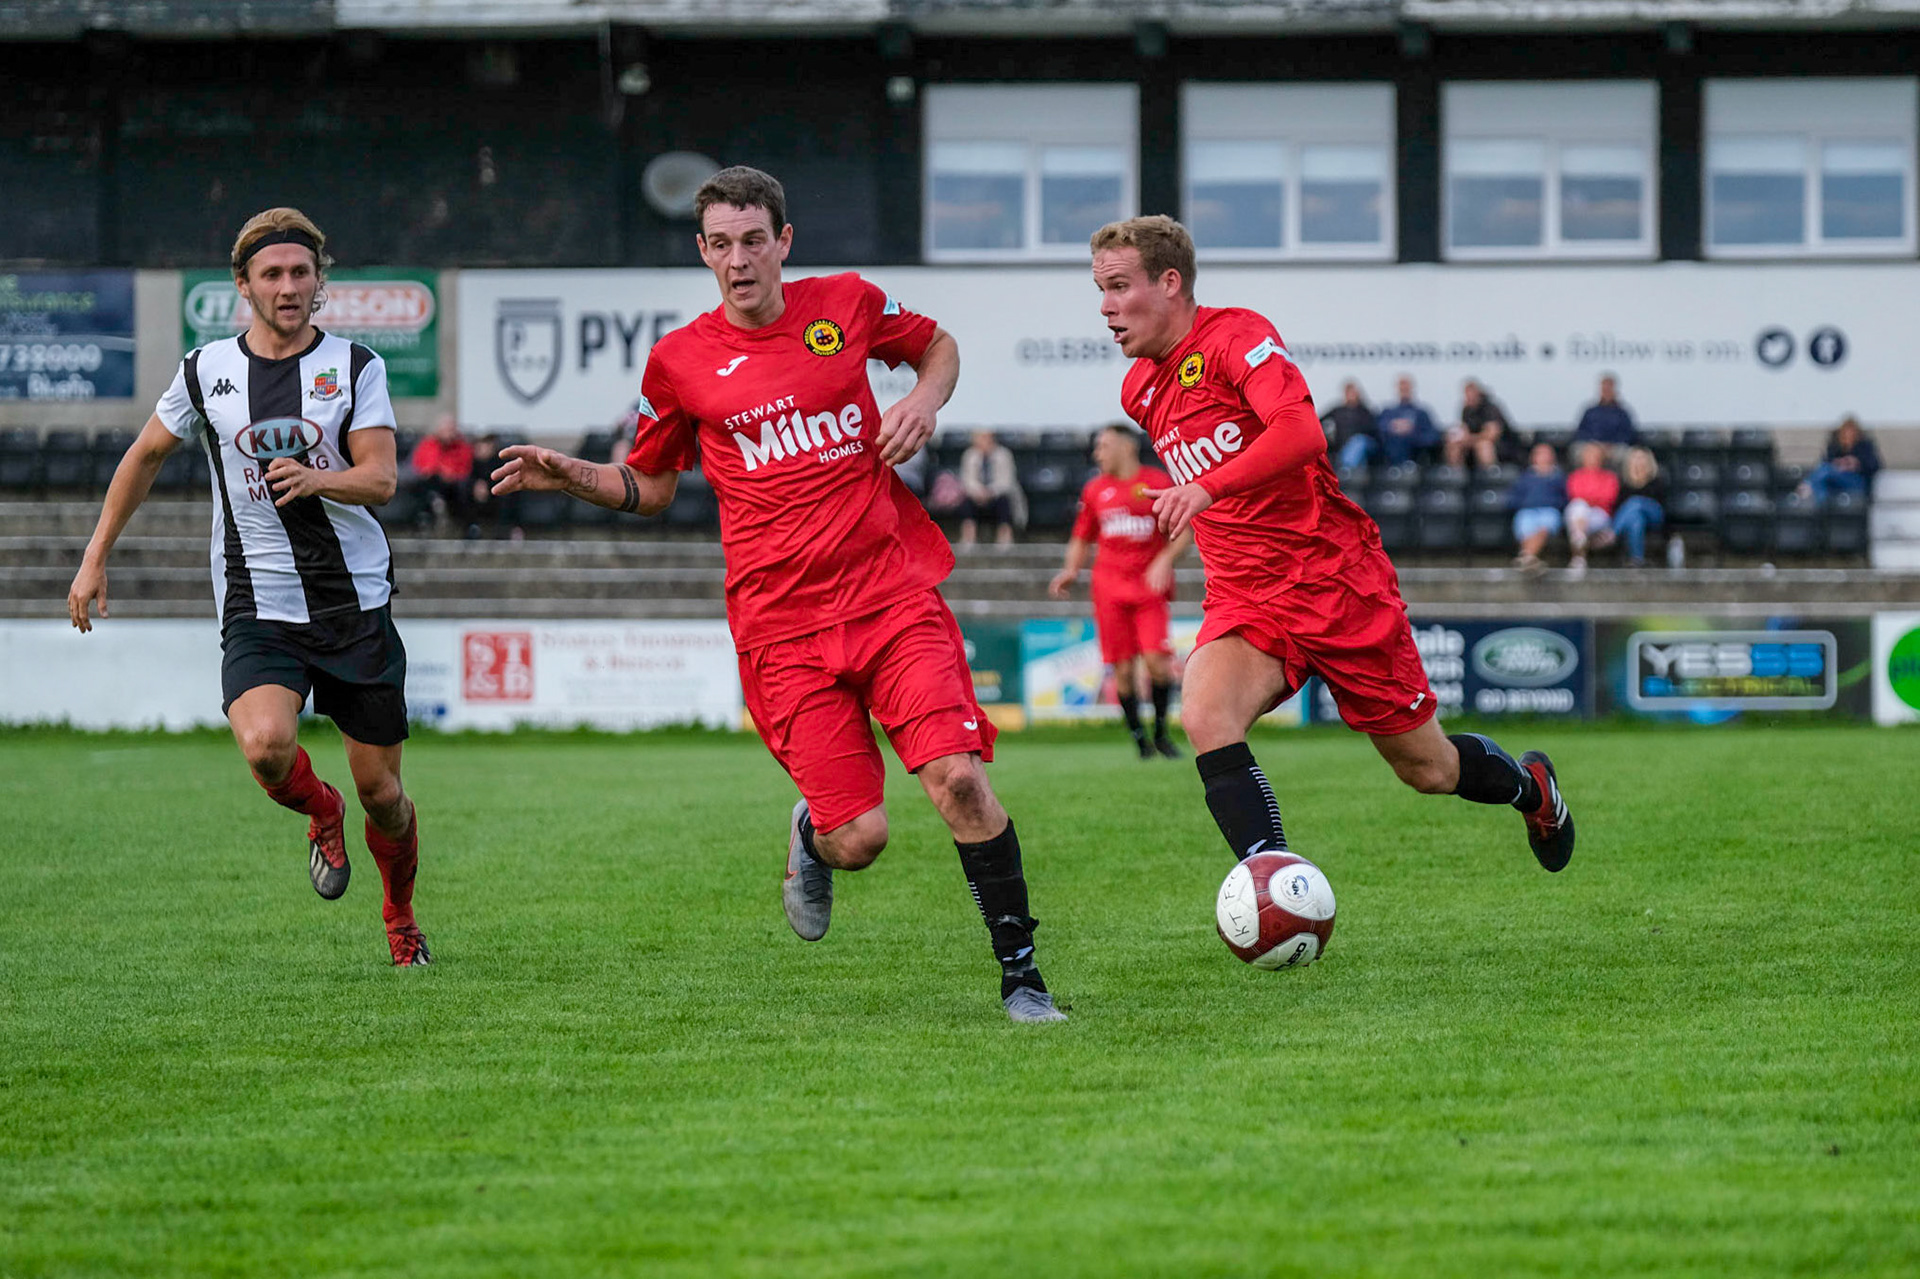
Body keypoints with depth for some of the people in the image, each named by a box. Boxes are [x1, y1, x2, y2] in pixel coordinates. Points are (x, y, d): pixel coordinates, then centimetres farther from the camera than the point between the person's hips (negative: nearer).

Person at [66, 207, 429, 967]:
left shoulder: (356, 367, 1)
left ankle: (401, 919, 34)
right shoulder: (205, 372, 4)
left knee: (380, 790, 4)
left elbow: (380, 479, -10)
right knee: (265, 746, -28)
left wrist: (315, 479, -30)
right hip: (257, 612, 0)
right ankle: (321, 816, 9)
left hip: (357, 605, 0)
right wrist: (96, 556, 18)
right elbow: (146, 456, 19)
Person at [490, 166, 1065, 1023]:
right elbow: (651, 487, 18)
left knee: (958, 777, -16)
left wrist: (924, 401, 4)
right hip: (781, 623, -1)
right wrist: (570, 476, 0)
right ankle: (811, 837, 30)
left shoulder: (847, 306, 5)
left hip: (892, 591, 1)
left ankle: (1020, 973, -1)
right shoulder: (679, 361, 4)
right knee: (859, 838, -9)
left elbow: (937, 344, 25)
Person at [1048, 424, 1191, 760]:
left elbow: (1185, 532, 3)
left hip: (1150, 584, -3)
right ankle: (1138, 736, 7)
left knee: (1156, 660, -14)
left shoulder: (1158, 483, 2)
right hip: (1110, 586, 3)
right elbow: (1082, 538, 20)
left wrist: (1164, 561, -12)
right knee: (1123, 668, -3)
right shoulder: (1095, 490, 13)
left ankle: (1161, 731, 3)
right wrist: (1071, 571, 3)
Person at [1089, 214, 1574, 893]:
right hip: (1242, 601, 5)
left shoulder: (1237, 335, -14)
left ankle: (1531, 785, 41)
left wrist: (1207, 488, -42)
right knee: (1203, 717, -27)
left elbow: (1302, 431, -31)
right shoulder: (1138, 390, 9)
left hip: (1336, 577, -5)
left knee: (1429, 770, 7)